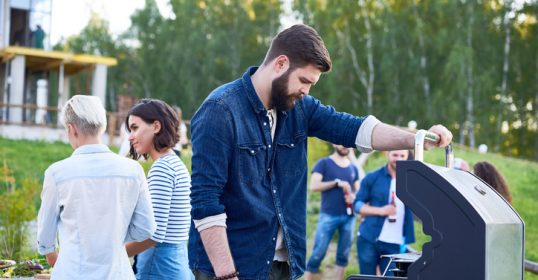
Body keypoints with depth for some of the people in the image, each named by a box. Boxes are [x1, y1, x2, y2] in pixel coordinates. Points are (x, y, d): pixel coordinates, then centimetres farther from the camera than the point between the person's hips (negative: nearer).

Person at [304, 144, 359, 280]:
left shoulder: (353, 168, 14)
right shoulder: (324, 163, 0)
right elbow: (313, 186, -11)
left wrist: (354, 197, -4)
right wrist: (337, 183, -16)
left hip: (349, 217, 5)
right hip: (328, 216, -5)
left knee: (343, 254, 7)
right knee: (318, 253, -7)